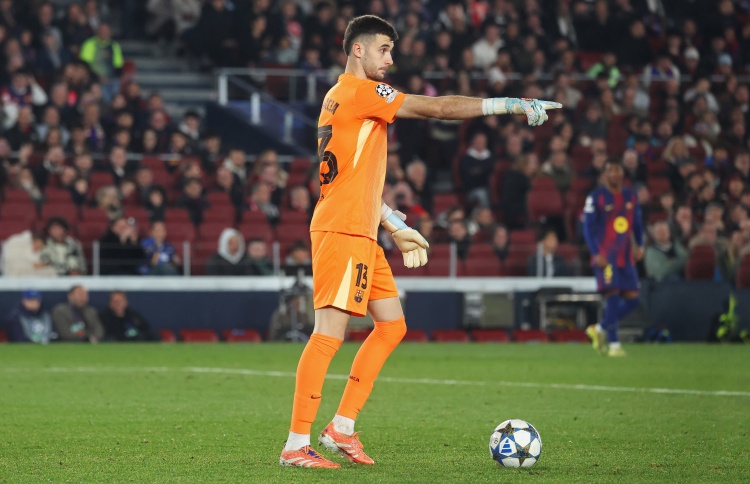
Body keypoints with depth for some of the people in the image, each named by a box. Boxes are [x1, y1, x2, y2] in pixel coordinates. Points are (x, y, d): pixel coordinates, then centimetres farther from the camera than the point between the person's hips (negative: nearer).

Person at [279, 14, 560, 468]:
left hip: (361, 235, 10)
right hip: (343, 232, -10)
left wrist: (398, 227, 25)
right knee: (330, 334, -11)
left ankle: (342, 427, 12)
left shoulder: (341, 98, 21)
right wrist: (511, 104, -10)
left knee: (391, 325, 11)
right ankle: (296, 445, -11)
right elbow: (440, 108, -13)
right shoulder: (361, 92, -9)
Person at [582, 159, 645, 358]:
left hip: (626, 256, 6)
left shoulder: (631, 197, 13)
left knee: (632, 298, 0)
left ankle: (599, 329, 15)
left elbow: (637, 224, 20)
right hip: (605, 256, -6)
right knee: (612, 295, -14)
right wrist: (596, 254, -15)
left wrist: (639, 246, 4)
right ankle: (613, 343, -9)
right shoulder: (596, 197, -4)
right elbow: (588, 227, -6)